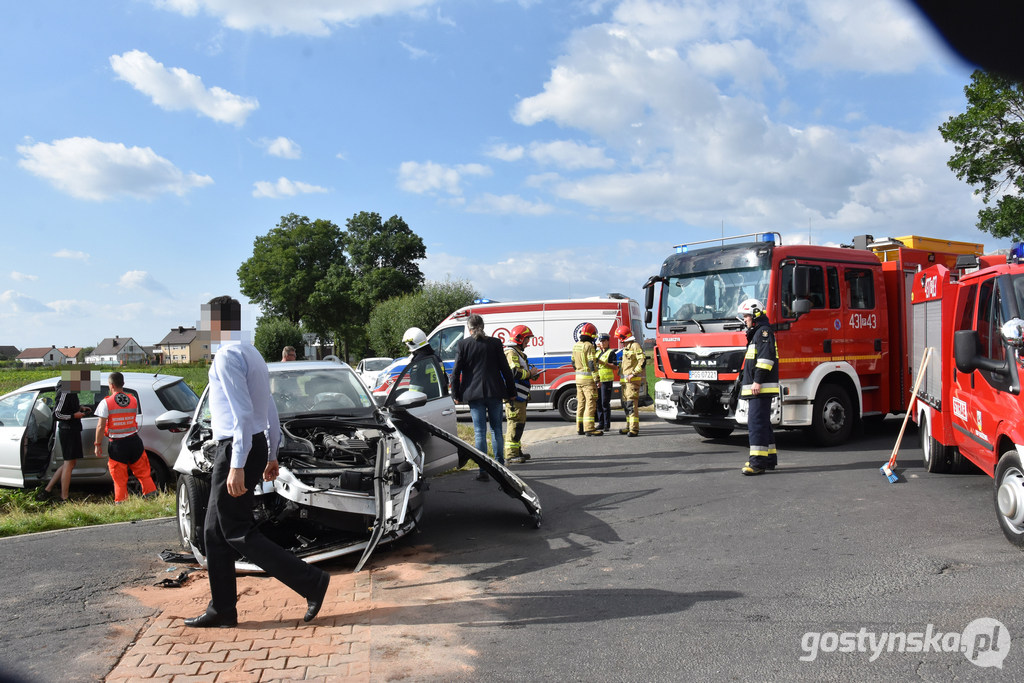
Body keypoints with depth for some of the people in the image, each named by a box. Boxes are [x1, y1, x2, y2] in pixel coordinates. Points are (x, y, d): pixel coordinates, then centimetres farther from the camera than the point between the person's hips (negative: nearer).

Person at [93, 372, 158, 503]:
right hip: (134, 441, 3)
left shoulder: (106, 403, -9)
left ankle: (121, 502, 10)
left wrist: (97, 444, -2)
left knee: (120, 479, 6)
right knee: (143, 473, 12)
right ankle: (152, 496, 13)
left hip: (116, 444, -3)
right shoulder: (133, 400, 2)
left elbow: (101, 426, -10)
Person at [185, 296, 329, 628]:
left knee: (239, 533, -3)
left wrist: (237, 465, -24)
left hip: (237, 449, -10)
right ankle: (222, 610, 21)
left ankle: (312, 582, -4)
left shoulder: (227, 355, -15)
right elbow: (270, 411, 19)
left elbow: (242, 413, -23)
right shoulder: (251, 353, 16)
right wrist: (272, 455, 23)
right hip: (256, 445, 10)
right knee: (215, 532, 15)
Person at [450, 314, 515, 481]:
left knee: (480, 432, 1)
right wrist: (511, 392, 10)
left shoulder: (463, 345, -1)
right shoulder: (495, 343, 2)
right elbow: (506, 370, 3)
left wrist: (456, 395, 7)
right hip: (495, 392, 1)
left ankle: (483, 470, -1)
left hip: (474, 393, -1)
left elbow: (456, 372, -1)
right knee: (496, 429, 12)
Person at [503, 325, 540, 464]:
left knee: (519, 423, 16)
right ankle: (510, 454, -10)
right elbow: (515, 372, -23)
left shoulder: (517, 353, 23)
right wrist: (530, 373, -10)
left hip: (519, 396, 11)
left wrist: (531, 374, 11)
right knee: (516, 423, -11)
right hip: (514, 395, -11)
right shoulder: (511, 353, -12)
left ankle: (517, 451, 24)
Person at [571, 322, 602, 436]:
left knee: (581, 403, 13)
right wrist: (596, 379, -19)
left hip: (579, 378, 8)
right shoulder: (589, 346, -15)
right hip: (588, 379, -8)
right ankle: (589, 429, -8)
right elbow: (592, 364, -20)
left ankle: (580, 428, 17)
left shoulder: (575, 346, 10)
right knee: (590, 403, -6)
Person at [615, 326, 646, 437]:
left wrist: (633, 374, -20)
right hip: (625, 381, 10)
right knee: (626, 404, 12)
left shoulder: (635, 346, -9)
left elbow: (643, 361, -17)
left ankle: (634, 429, -17)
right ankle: (629, 427, 20)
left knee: (632, 404, -15)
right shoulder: (625, 348, 21)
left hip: (633, 380, -10)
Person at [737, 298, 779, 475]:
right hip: (755, 388, 11)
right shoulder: (756, 333, 23)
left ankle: (758, 462, -17)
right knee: (762, 423, 15)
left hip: (761, 388, -11)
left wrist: (758, 380, -23)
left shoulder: (764, 331, -9)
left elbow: (766, 356, -20)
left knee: (757, 423, -14)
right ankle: (769, 457, 22)